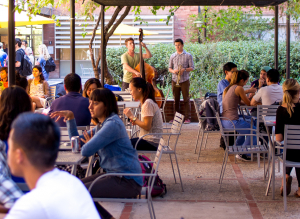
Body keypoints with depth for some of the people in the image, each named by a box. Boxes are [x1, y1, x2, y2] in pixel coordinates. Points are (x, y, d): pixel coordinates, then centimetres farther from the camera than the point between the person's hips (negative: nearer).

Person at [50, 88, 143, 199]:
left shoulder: (113, 124, -19)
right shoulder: (102, 124, 15)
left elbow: (86, 151, -24)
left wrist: (89, 143, 0)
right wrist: (70, 117, 8)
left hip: (128, 181, -10)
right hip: (113, 173, 10)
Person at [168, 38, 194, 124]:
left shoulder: (188, 55, 3)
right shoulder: (172, 56, 12)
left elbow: (192, 67, 1)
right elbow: (169, 68, 14)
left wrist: (184, 69, -18)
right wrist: (173, 71, -9)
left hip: (184, 80, -3)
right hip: (175, 80, 3)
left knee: (186, 99, -3)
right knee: (176, 100, 5)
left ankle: (187, 118, 0)